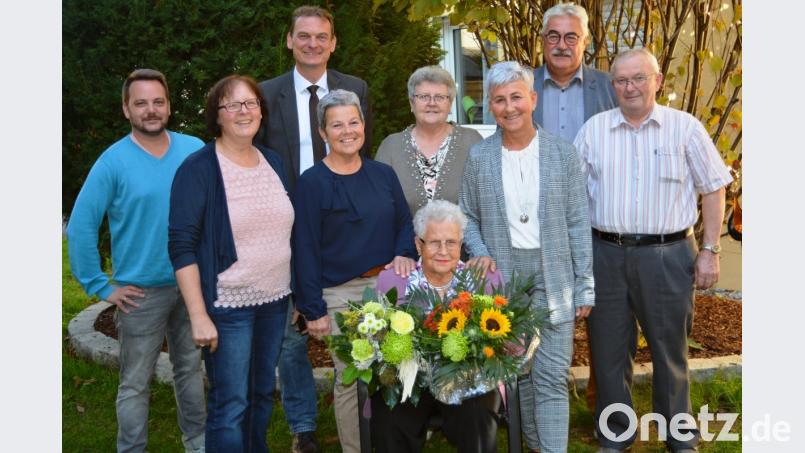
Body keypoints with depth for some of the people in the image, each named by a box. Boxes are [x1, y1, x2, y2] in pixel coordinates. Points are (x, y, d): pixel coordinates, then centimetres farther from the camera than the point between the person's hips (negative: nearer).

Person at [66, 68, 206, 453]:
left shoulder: (195, 150, -1)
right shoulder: (113, 161, -11)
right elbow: (80, 227, -11)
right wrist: (100, 287, -10)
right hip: (142, 292, -3)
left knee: (190, 369, 19)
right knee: (136, 384, 8)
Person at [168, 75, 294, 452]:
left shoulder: (273, 161, 8)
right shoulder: (198, 169, -10)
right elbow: (181, 247, -13)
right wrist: (199, 316, -18)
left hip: (275, 301, 6)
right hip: (227, 307, -5)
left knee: (262, 395, 16)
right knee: (231, 407, -1)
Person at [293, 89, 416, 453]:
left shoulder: (383, 173, 7)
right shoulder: (312, 182, -6)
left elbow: (404, 222, 13)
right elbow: (305, 249, -7)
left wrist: (404, 254, -9)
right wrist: (313, 309, -9)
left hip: (387, 285, 4)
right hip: (341, 294, -4)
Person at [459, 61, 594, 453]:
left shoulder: (562, 153, -2)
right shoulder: (478, 156, 1)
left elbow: (578, 223, 0)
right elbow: (468, 217, 9)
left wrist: (585, 286, -2)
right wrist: (481, 253, -11)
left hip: (553, 281, -1)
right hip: (501, 280, 1)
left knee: (552, 379, 0)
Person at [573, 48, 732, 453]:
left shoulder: (685, 127, -1)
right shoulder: (594, 129, 5)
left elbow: (714, 189, 2)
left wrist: (710, 251, -2)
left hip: (667, 255, -2)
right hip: (606, 254, 2)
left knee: (670, 350, 10)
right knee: (609, 349, 11)